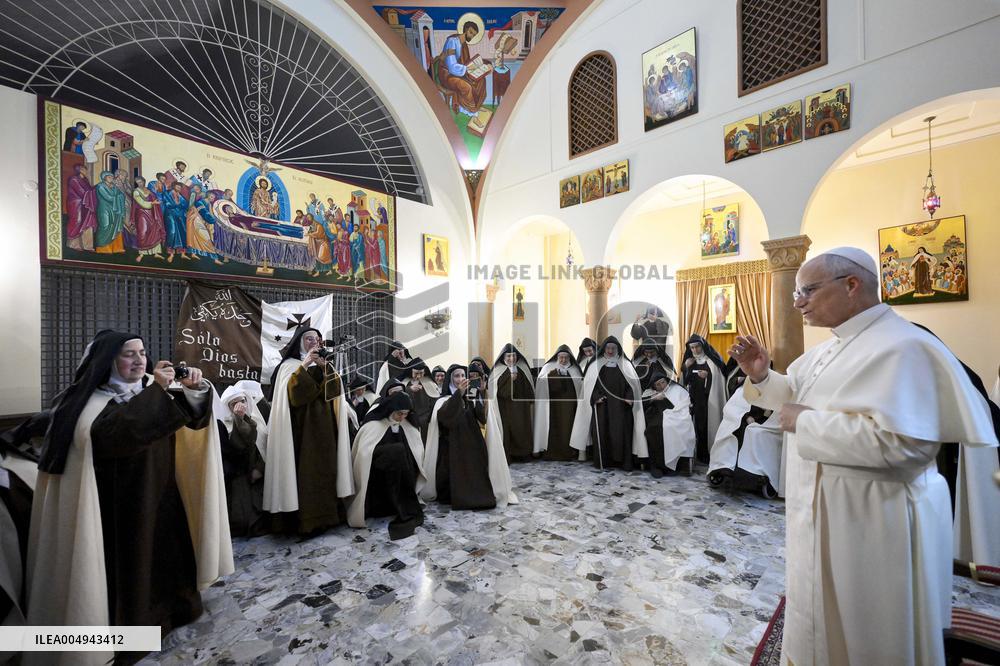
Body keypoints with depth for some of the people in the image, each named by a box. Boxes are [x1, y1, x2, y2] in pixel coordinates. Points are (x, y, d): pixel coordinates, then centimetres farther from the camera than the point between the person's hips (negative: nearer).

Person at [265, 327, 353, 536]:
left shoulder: (325, 364, 13)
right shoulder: (290, 365, 1)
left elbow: (334, 391, -2)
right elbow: (291, 391, -17)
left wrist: (325, 368, -15)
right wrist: (304, 365, -22)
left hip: (324, 425, 4)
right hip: (302, 426, -4)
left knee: (325, 468, 6)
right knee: (304, 470, -6)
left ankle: (325, 514, 16)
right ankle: (305, 519, 2)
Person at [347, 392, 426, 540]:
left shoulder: (408, 425, 1)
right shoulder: (374, 423, -12)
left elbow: (418, 452, -3)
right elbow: (363, 453, -17)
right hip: (375, 474, -4)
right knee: (398, 450, -28)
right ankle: (409, 513, -23)